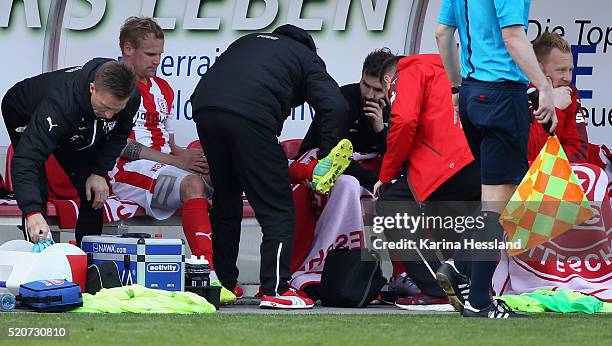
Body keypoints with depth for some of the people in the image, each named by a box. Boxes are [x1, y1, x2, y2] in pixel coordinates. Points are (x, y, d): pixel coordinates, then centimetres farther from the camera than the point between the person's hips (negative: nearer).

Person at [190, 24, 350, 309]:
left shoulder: (248, 42, 37)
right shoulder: (307, 58, 21)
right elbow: (335, 106, 4)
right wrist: (326, 157, 9)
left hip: (203, 107, 5)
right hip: (249, 117, -5)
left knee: (225, 204, 22)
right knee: (277, 210, 4)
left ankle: (222, 284, 24)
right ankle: (275, 289, -4)